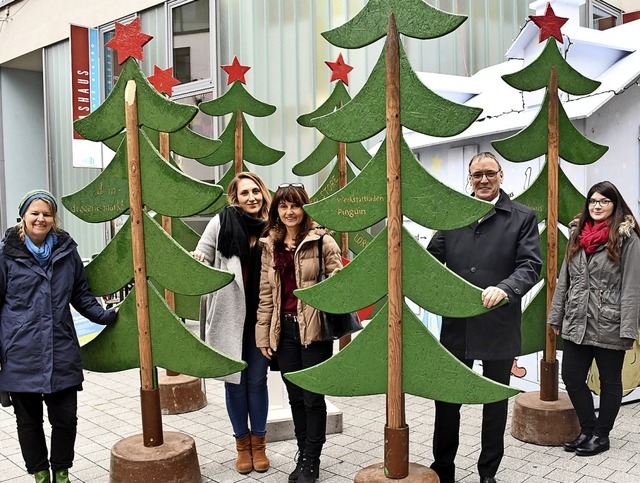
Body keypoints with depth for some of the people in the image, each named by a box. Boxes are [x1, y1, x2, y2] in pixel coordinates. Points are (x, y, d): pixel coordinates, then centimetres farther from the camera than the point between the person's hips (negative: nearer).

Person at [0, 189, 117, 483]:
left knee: (66, 418, 5)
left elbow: (81, 295, 14)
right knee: (29, 420, 12)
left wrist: (106, 315, 0)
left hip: (62, 353, 2)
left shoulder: (67, 251, 6)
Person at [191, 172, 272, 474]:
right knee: (235, 380, 9)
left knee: (257, 380, 10)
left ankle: (258, 443, 27)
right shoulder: (221, 222, -5)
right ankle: (242, 443, 27)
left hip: (260, 317, 1)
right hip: (229, 315, -1)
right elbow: (201, 258, 1)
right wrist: (198, 260, -21)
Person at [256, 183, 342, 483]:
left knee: (312, 397, 5)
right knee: (295, 397, 14)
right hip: (284, 328, 4)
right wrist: (263, 334, 8)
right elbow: (266, 292, 10)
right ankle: (303, 456, 30)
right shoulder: (270, 246, 9)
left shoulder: (322, 240, -5)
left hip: (314, 329, -4)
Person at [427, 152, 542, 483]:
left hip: (499, 327, -2)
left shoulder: (522, 217, 1)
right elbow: (432, 257, 5)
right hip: (456, 325, 2)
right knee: (446, 400, 10)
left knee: (495, 402, 13)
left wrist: (504, 288, -26)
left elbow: (530, 265, -8)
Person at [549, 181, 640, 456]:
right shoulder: (577, 235, 9)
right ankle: (587, 429, 27)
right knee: (571, 378, 9)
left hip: (608, 327, -5)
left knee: (609, 382, 10)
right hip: (576, 324, 5)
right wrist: (556, 317, 10)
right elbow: (564, 280, 12)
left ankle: (601, 434, 25)